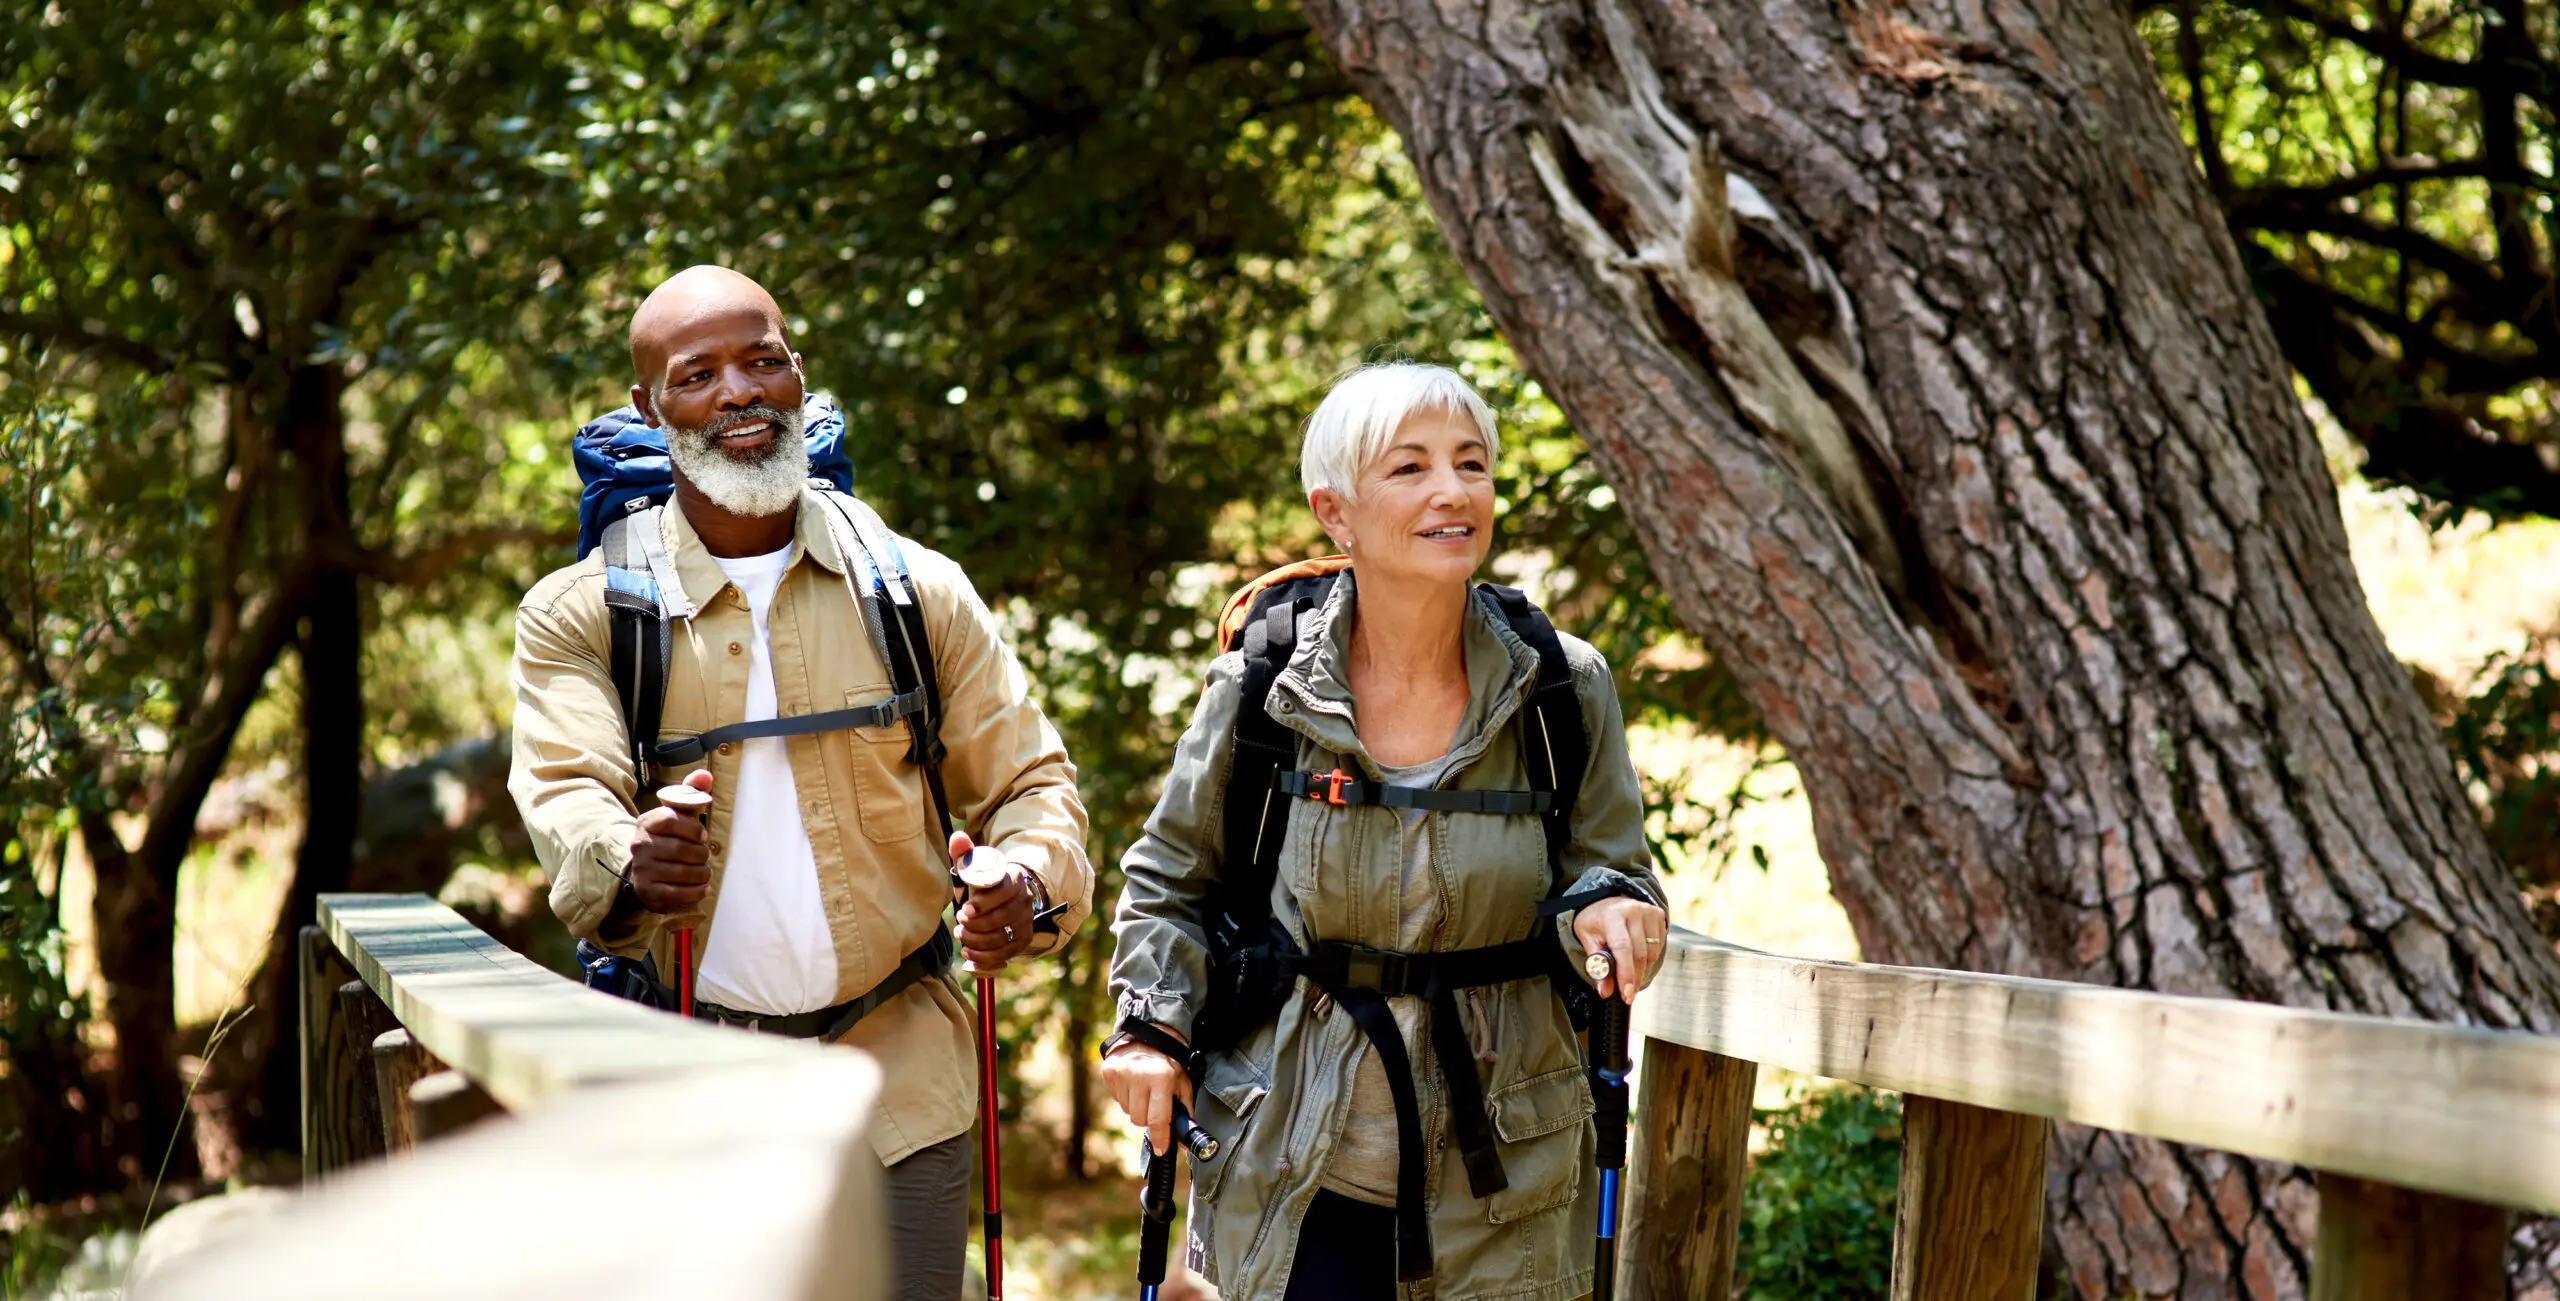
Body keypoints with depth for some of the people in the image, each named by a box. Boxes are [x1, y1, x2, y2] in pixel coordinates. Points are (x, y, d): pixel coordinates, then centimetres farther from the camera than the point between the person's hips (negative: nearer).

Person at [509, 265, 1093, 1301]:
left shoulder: (920, 592, 7)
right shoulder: (575, 618, 3)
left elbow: (1030, 781, 9)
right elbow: (563, 797, -11)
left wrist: (1027, 884, -15)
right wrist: (632, 865, -35)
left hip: (903, 1093, 1)